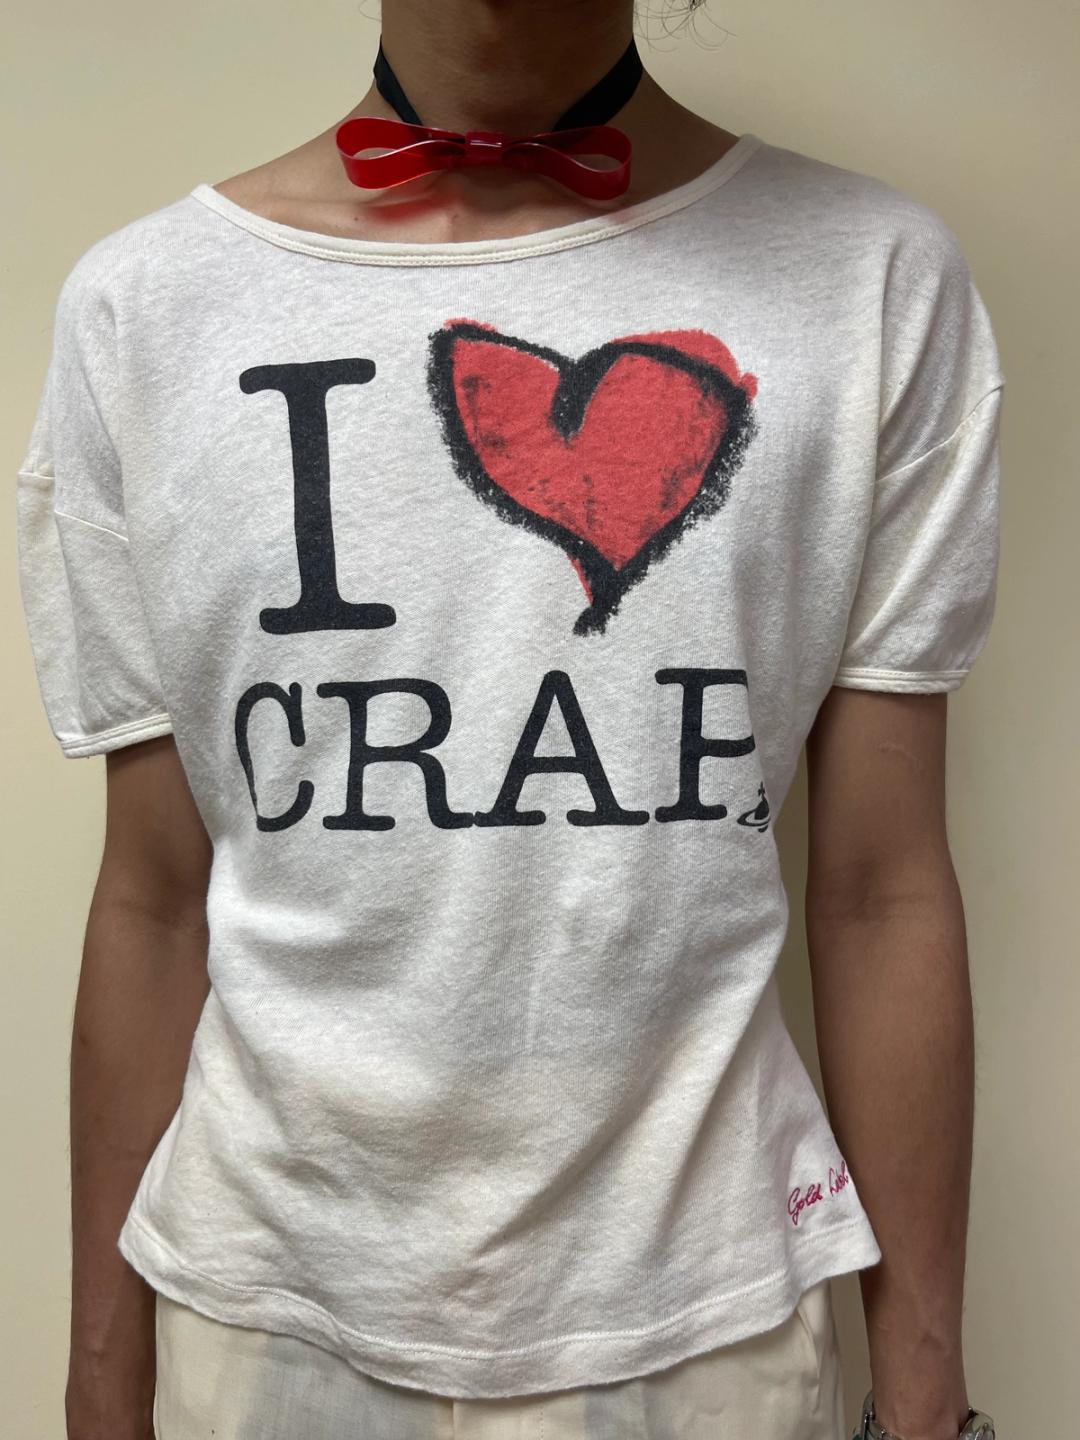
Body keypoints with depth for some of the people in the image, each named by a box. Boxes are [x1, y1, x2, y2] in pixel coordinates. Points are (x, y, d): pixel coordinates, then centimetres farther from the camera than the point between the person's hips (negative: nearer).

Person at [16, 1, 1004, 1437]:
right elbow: (154, 904, -2)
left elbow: (882, 892, -5)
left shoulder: (880, 279, -6)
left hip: (708, 1314, 0)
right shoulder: (138, 309, -4)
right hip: (268, 1312, 1)